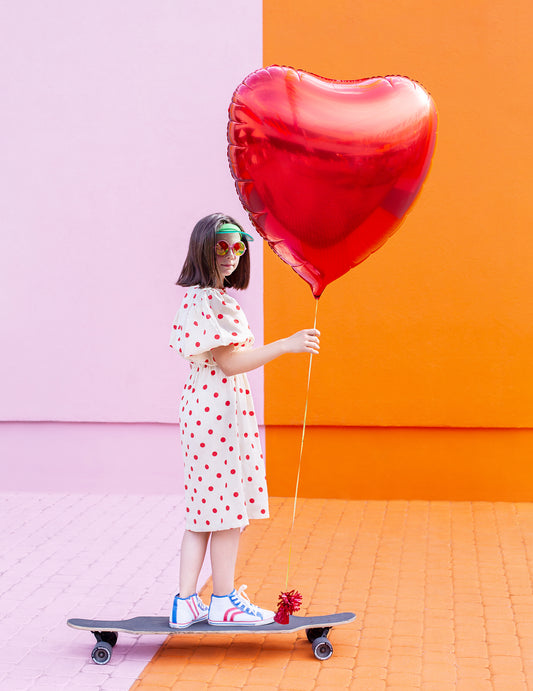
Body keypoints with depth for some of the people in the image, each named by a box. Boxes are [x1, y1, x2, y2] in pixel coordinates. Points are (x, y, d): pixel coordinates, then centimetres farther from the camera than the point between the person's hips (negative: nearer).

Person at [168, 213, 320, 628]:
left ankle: (186, 603, 13)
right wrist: (285, 345, -18)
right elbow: (230, 362, -19)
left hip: (201, 403, 10)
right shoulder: (215, 301, -17)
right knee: (228, 506, 0)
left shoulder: (196, 298, 14)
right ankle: (224, 602, 10)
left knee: (204, 509, 11)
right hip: (222, 407, -10)